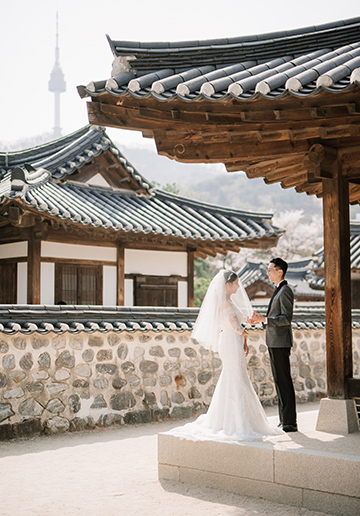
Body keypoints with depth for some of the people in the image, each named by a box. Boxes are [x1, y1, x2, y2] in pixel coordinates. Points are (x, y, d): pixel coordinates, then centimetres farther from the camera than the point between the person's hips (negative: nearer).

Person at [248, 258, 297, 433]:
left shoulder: (285, 291, -12)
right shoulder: (278, 291, 19)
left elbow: (286, 318, -21)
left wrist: (264, 319, -24)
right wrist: (259, 320, 11)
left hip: (280, 343, -10)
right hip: (274, 342, 10)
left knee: (284, 381, -7)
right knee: (279, 381, 12)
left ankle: (290, 422, -3)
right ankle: (284, 420, 18)